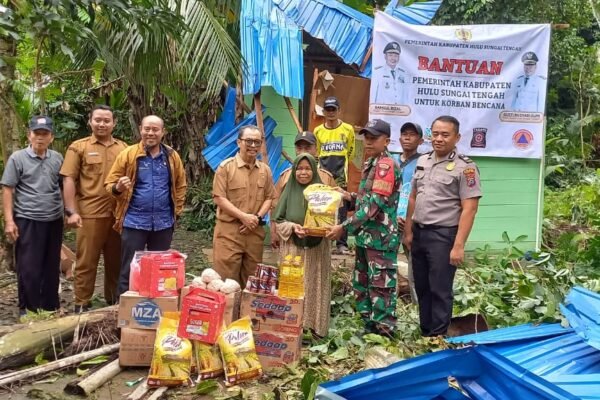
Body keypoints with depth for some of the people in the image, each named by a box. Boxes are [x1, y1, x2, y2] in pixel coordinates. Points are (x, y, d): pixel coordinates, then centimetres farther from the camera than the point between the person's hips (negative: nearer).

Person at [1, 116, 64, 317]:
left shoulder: (57, 158, 8)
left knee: (52, 267, 11)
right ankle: (27, 309, 13)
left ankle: (50, 307, 22)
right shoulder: (17, 158, -3)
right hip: (27, 221, -4)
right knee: (28, 268, 0)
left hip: (54, 220, 4)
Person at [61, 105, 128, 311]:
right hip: (90, 214, -3)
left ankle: (114, 301, 26)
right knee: (86, 261, 3)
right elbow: (68, 180, -3)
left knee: (116, 261, 12)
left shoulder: (123, 148, 11)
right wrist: (71, 211, -11)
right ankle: (82, 305, 13)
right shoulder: (78, 147, 2)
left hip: (118, 214, 3)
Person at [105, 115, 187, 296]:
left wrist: (177, 210, 7)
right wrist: (118, 188, -24)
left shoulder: (172, 156, 5)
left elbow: (180, 185, 13)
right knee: (130, 269, 3)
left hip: (163, 222, 3)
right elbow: (110, 182, -2)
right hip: (135, 222, -2)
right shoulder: (128, 154, -3)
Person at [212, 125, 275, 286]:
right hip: (229, 230, -4)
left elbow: (269, 198, 11)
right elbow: (219, 198, -10)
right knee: (226, 278, -3)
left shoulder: (265, 170, 9)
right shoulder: (226, 167, -5)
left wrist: (257, 217, -7)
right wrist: (243, 216, -16)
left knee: (252, 279, 12)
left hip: (255, 231, 5)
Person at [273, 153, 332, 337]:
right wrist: (292, 227, -14)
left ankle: (315, 328, 13)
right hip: (293, 249, 0)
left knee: (315, 287, 3)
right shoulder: (289, 192, 4)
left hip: (317, 249, 0)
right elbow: (278, 220, 4)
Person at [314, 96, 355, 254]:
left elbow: (350, 152, 11)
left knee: (341, 210, -2)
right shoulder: (318, 130, 7)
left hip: (340, 175, -2)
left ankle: (342, 244, 1)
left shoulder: (348, 129, 1)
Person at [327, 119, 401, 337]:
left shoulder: (386, 165, -15)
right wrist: (350, 197, 7)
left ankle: (384, 335, 5)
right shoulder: (370, 164, 15)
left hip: (381, 239, -10)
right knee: (362, 286, 17)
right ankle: (369, 330, 28)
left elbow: (375, 204, -22)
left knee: (381, 289, -3)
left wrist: (345, 227, -23)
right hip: (366, 237, 10)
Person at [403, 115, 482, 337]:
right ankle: (425, 333, 27)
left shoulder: (465, 167, -10)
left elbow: (469, 209, -14)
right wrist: (408, 231, 12)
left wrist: (458, 245, -19)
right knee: (422, 287, 14)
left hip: (443, 235, -7)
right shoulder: (422, 161, 10)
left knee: (440, 290, 1)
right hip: (419, 233, 7)